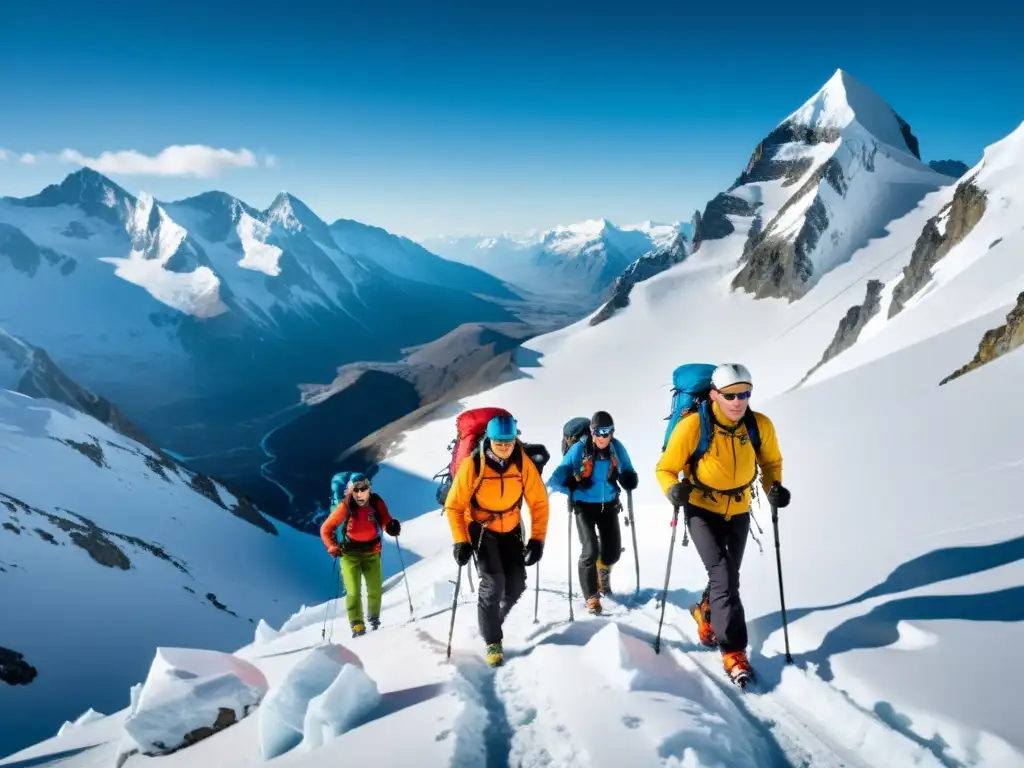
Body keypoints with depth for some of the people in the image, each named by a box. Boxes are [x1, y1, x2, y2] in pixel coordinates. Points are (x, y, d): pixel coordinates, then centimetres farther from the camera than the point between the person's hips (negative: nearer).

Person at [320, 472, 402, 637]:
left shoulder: (376, 503, -11)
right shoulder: (345, 507, -15)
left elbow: (386, 521, -2)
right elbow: (326, 529, -6)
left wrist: (392, 527, -25)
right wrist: (332, 547, -19)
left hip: (372, 552, 2)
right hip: (350, 554, -2)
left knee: (375, 590, 5)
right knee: (353, 592, -10)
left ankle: (374, 620, 30)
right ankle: (357, 626, -2)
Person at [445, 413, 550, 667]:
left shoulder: (523, 464, -17)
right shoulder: (472, 465, -25)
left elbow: (539, 502, -8)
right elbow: (454, 505, -16)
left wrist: (537, 539, -14)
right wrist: (460, 542, -22)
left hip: (510, 529, 3)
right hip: (481, 529, -3)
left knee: (516, 585, 2)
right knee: (493, 584, -15)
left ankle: (492, 620, 34)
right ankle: (493, 642, 5)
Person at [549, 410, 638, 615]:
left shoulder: (617, 448, -9)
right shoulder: (579, 449, -16)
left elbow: (627, 473, 4)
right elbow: (558, 477, -13)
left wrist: (628, 479, -20)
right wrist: (573, 487, -31)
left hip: (609, 505, 3)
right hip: (584, 505, -3)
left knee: (613, 551, 8)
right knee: (590, 551, -14)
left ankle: (602, 573, 43)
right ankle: (592, 597, 3)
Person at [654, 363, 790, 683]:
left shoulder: (761, 425, -17)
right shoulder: (693, 426, -26)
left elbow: (771, 462, 3)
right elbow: (665, 468, -15)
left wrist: (774, 487, -15)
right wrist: (673, 490, -35)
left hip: (738, 513, 4)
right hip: (701, 511, -4)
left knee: (728, 578, 19)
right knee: (722, 574, -19)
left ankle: (705, 613, 49)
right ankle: (733, 652, -11)